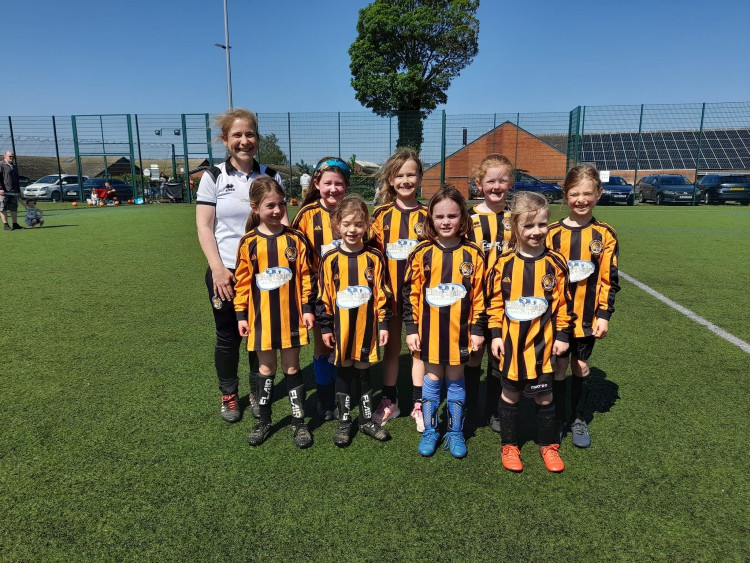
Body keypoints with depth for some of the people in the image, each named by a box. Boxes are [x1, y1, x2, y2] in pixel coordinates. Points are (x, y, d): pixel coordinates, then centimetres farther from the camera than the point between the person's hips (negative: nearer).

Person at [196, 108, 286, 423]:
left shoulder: (271, 177, 5)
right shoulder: (213, 177, 0)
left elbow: (281, 220, 2)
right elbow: (204, 226, -5)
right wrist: (218, 268, -15)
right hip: (225, 273, -1)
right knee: (228, 336, 9)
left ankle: (258, 393, 29)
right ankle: (228, 395, 28)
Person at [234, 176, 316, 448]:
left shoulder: (295, 239, -3)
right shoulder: (248, 243, -4)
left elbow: (305, 276, 0)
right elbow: (242, 282, 0)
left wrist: (308, 308, -3)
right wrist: (241, 314, -1)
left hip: (291, 315, 0)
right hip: (261, 316, 1)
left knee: (291, 367, 9)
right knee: (266, 368, 14)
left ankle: (299, 422, 22)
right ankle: (264, 421, 30)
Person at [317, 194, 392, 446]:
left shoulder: (374, 258, -3)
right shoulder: (330, 260, -4)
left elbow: (382, 294, 0)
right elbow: (324, 296, 0)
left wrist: (383, 324, -1)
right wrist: (325, 327, -1)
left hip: (366, 327, 0)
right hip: (341, 328, 0)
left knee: (364, 372, 13)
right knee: (343, 373, 11)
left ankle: (367, 419, 29)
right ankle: (344, 422, 25)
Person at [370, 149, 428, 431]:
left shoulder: (427, 215, 1)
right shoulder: (381, 214, 2)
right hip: (389, 291, 1)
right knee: (391, 347, 12)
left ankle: (418, 404, 21)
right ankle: (389, 401, 26)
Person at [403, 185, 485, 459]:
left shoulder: (473, 254, -3)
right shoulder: (422, 253, -4)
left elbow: (479, 295, 1)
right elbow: (410, 293, -1)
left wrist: (477, 329, 0)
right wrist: (411, 328, -3)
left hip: (459, 331, 0)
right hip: (429, 330, 0)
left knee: (455, 380, 13)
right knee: (431, 379, 12)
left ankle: (455, 433, 28)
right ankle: (430, 431, 28)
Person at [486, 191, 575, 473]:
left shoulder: (555, 263, -5)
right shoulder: (504, 263, -6)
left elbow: (563, 303, 1)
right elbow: (495, 302, -1)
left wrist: (562, 335, 0)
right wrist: (496, 334, -3)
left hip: (543, 343, 0)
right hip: (511, 342, 0)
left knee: (544, 396, 12)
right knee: (510, 394, 13)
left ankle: (548, 445, 33)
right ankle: (509, 446, 30)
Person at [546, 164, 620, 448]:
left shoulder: (605, 235, -2)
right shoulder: (553, 233, -3)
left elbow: (609, 279, 0)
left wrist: (604, 314, -4)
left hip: (587, 316, 0)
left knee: (581, 366, 11)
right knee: (559, 365, 8)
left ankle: (578, 419, 29)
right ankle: (559, 419, 25)